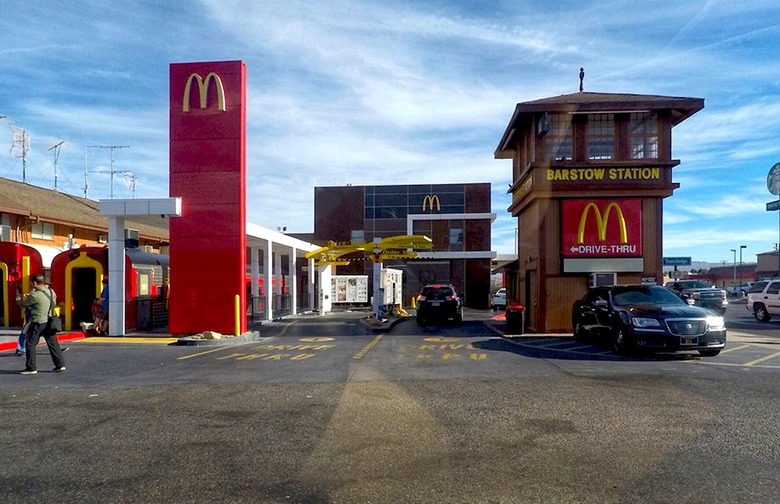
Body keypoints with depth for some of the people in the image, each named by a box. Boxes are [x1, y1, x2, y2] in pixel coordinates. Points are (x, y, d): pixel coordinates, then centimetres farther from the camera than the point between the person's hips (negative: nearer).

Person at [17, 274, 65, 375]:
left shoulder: (36, 295, -17)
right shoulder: (50, 291, 4)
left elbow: (23, 304, -5)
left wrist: (18, 299, 20)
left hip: (38, 323, -7)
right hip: (49, 322, 7)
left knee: (30, 344, 5)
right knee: (53, 343, 11)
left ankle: (31, 368, 7)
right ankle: (60, 364, 13)